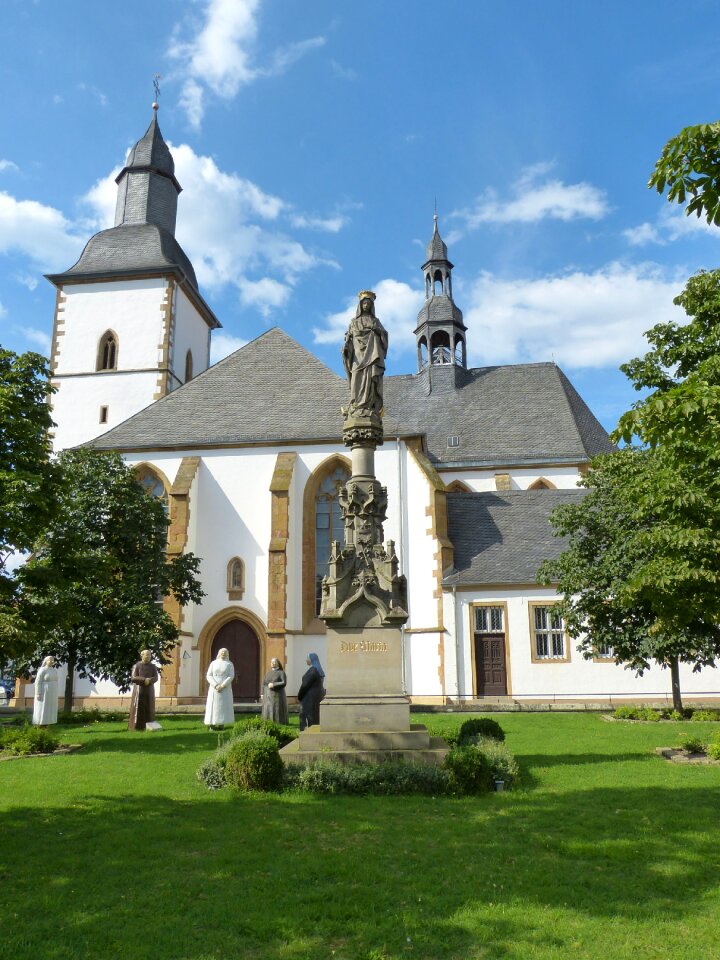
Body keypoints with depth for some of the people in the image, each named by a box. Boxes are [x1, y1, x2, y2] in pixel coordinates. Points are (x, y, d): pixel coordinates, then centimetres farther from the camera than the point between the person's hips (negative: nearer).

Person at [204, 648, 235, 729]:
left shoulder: (230, 664, 4)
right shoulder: (213, 663, 7)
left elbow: (231, 677, -5)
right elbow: (209, 676, -1)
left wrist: (222, 686, -18)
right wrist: (216, 685, -16)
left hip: (225, 688, 0)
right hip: (214, 688, 1)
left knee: (224, 706, -5)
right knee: (213, 706, -5)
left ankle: (221, 724, -2)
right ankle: (212, 725, -2)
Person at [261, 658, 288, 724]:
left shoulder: (281, 672, -4)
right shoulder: (268, 673, 11)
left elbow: (284, 683, -16)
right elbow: (264, 684, 11)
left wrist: (273, 685, -22)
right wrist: (262, 694, 2)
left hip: (277, 696, -5)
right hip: (268, 696, 5)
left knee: (277, 713, -6)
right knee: (268, 712, 2)